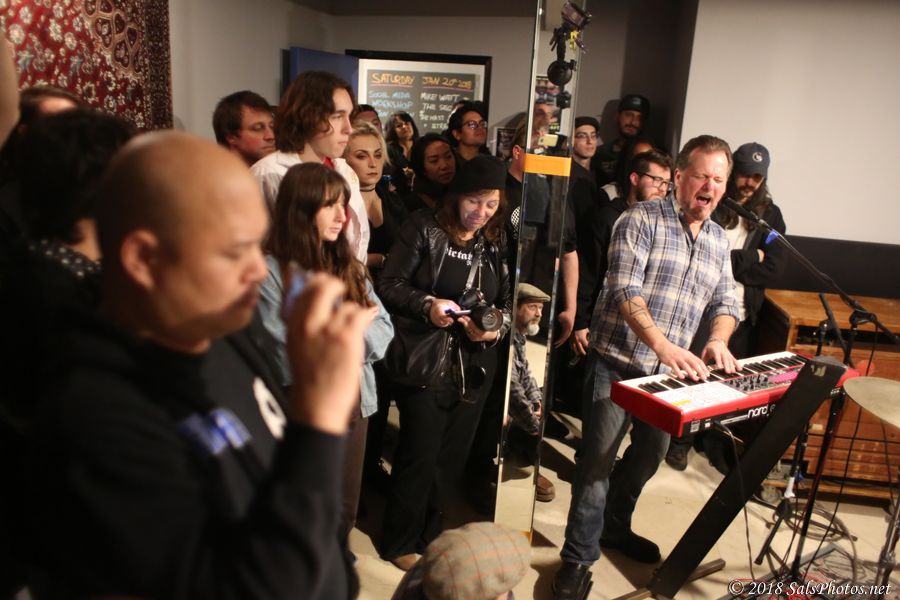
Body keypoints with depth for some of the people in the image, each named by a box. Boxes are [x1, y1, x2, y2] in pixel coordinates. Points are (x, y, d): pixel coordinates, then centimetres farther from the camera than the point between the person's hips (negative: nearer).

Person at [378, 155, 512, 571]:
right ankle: (400, 542, 25)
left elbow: (506, 301, 11)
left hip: (474, 366, 5)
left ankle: (429, 534, 36)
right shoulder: (423, 229, -7)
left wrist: (497, 326, -10)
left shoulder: (496, 243, 8)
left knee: (453, 456, 15)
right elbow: (389, 285, -8)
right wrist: (426, 304, -24)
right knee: (420, 455, 2)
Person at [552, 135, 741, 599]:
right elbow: (626, 291, -19)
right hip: (618, 362, -7)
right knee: (598, 459, -3)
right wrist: (663, 344, -31)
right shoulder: (642, 220, -9)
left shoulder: (718, 240, 13)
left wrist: (718, 340, -9)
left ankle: (615, 527, 42)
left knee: (651, 453, 19)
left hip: (670, 370, 7)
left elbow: (725, 301, 13)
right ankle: (579, 557, 11)